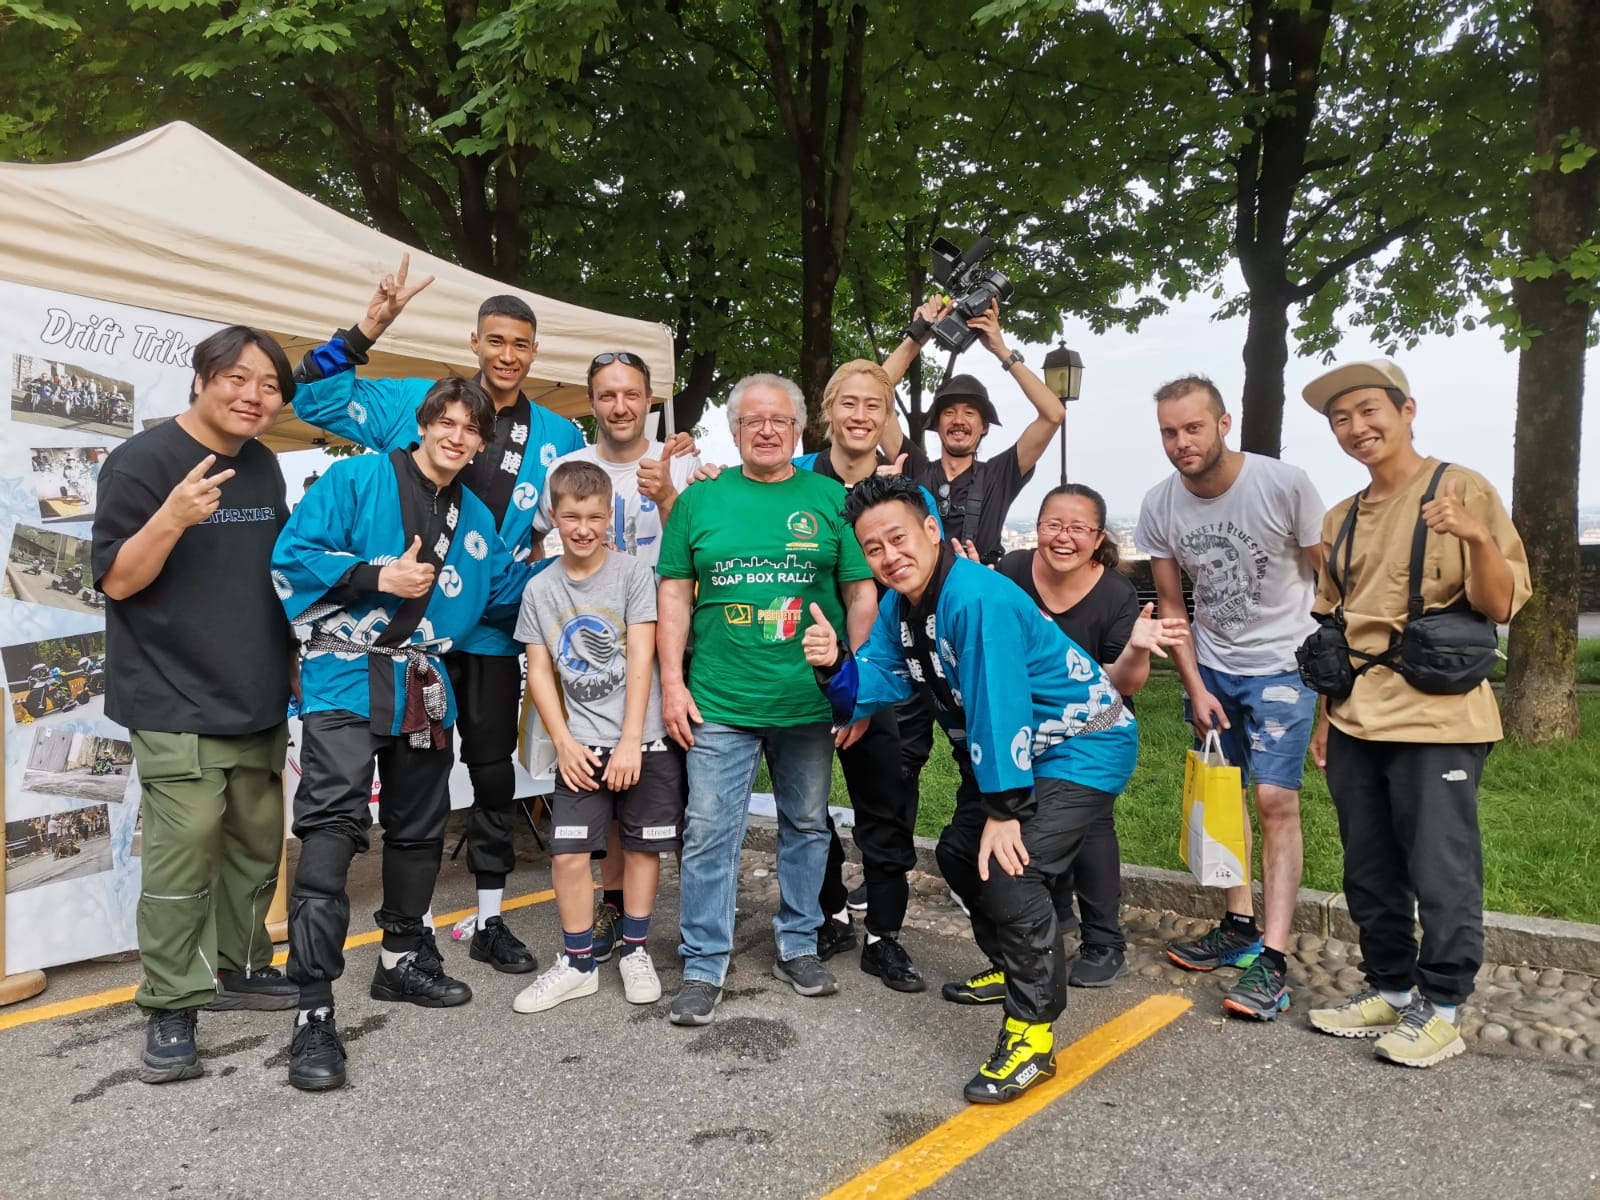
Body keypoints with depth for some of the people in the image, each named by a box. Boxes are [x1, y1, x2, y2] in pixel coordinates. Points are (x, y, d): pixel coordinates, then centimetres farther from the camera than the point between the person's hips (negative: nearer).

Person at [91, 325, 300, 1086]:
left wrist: (293, 656, 18)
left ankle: (238, 968, 31)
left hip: (258, 701, 7)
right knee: (182, 858, -9)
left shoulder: (263, 467, 11)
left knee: (257, 846, 14)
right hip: (178, 707, -7)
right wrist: (173, 516, -30)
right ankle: (169, 1010, 4)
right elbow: (117, 580, -13)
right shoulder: (143, 461, -10)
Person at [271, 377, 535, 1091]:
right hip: (347, 681, -6)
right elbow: (293, 557, -10)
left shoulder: (475, 518, 14)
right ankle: (314, 1011, -14)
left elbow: (507, 595, 19)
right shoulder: (357, 479, -3)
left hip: (425, 690, 7)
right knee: (332, 829, -17)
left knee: (419, 830, 17)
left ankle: (402, 960, 37)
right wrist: (378, 577, -18)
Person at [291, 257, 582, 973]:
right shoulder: (417, 401, 0)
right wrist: (370, 327, -10)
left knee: (494, 771, 11)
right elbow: (312, 397, -1)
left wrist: (540, 560, -4)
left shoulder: (559, 438, 6)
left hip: (494, 627, 2)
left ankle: (490, 920, 25)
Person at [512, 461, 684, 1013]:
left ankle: (635, 952, 25)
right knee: (568, 853, -3)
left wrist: (631, 742, -13)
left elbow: (642, 658, -9)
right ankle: (578, 963, 13)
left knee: (642, 846, 8)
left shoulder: (634, 573, -5)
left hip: (644, 739, -2)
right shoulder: (540, 589, 5)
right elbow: (540, 671, 5)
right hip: (581, 745, 2)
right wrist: (564, 743, -5)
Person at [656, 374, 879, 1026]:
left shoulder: (831, 499, 4)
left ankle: (798, 946, 29)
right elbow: (674, 593, 5)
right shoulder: (701, 499, 5)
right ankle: (703, 967, 11)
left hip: (811, 703, 1)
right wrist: (672, 683, -2)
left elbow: (861, 594, 4)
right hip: (718, 703, -1)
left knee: (807, 825, 12)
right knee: (709, 831, -1)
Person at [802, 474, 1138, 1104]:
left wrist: (1004, 811, -28)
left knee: (1008, 866, -23)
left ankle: (1033, 1032, -10)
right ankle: (1015, 966, 38)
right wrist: (835, 666, -23)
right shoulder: (901, 604, 1)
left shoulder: (977, 598, -29)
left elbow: (999, 708, -30)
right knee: (960, 850, 16)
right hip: (1031, 749, 10)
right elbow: (878, 682, -2)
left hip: (1085, 747, -10)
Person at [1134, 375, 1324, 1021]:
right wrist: (1195, 688, -5)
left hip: (1282, 664, -4)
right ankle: (1240, 926, 24)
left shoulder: (1285, 484, -19)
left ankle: (1272, 958, -7)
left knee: (1274, 799, -12)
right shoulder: (1159, 505, -8)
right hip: (1210, 667, 4)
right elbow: (1170, 602, 1)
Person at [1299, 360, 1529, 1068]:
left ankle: (1440, 1009, 13)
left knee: (1441, 873, -1)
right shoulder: (1341, 520, 13)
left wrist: (1478, 538, -27)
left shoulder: (1462, 490, -3)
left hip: (1435, 719, -6)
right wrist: (1327, 717, 15)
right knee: (1370, 874, 13)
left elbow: (1502, 607, -9)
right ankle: (1389, 991, 27)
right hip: (1355, 723, 6)